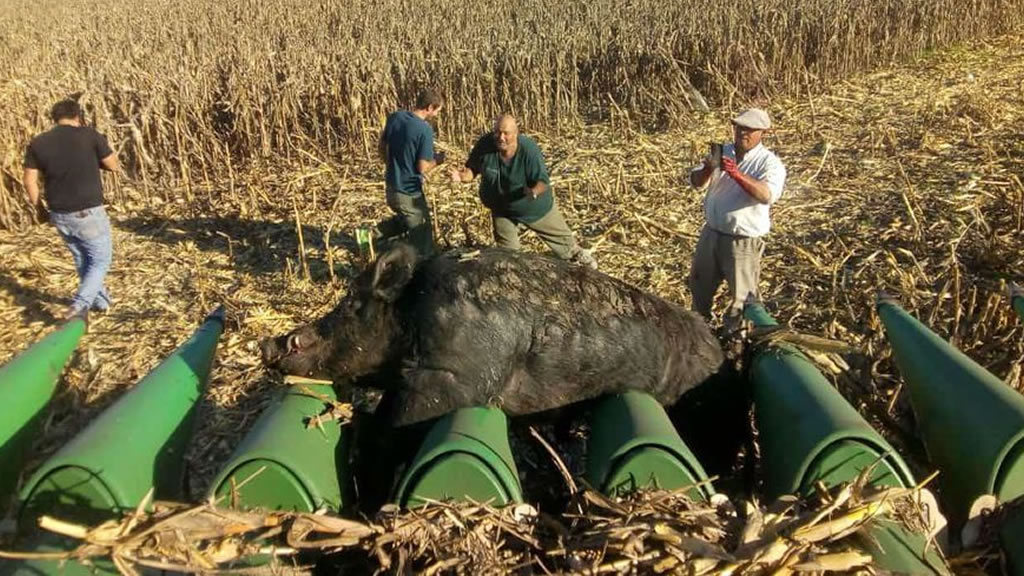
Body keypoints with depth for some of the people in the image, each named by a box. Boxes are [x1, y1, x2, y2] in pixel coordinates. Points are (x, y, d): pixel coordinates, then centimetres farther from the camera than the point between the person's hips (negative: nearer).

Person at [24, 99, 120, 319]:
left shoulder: (37, 143, 2)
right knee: (101, 260, 8)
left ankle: (101, 300, 36)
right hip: (89, 213, -5)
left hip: (59, 215, 5)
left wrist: (40, 209, 17)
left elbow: (30, 181, 4)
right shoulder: (90, 135, -8)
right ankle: (79, 306, -9)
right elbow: (114, 166, 0)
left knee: (82, 260, 22)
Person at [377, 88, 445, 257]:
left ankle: (374, 233, 19)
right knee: (422, 246, 7)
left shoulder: (395, 117, -1)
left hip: (391, 187, 8)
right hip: (409, 193, -7)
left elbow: (381, 147, 10)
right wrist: (437, 160, 0)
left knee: (405, 220, 33)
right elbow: (423, 168, -20)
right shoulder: (425, 130, -22)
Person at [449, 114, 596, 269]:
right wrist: (464, 176, -35)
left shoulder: (529, 149, -31)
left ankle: (576, 254, 51)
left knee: (562, 238, 21)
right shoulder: (485, 145, -24)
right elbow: (472, 169, -12)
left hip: (536, 208, -1)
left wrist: (534, 192, -50)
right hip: (503, 211, 2)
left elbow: (543, 181, -27)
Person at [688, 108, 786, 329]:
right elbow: (695, 181, -1)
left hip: (744, 241, -6)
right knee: (699, 283, 23)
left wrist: (737, 174, -43)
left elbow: (768, 195, -32)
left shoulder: (770, 163, -13)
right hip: (711, 232, 6)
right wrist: (707, 169, -24)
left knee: (742, 295, 5)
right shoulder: (723, 152, 3)